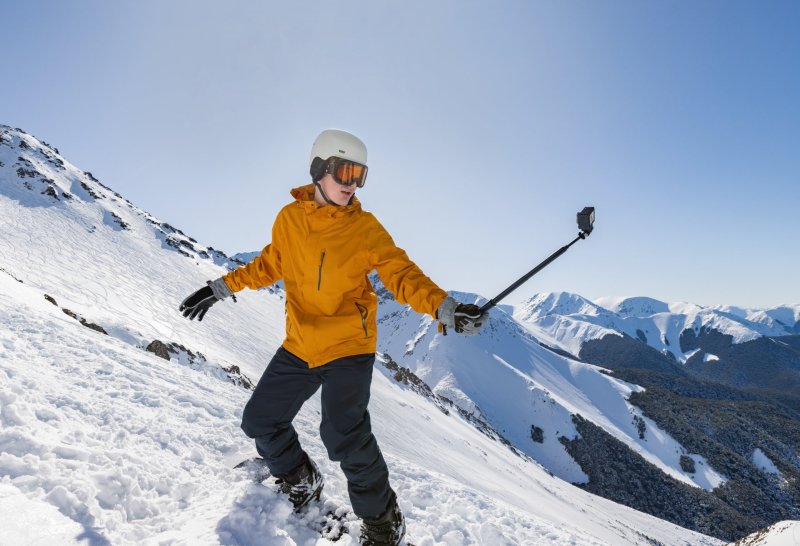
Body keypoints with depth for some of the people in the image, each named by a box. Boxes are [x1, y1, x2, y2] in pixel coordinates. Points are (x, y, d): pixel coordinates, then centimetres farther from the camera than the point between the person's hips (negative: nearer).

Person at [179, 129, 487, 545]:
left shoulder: (366, 227, -10)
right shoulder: (289, 218, 0)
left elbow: (403, 276, -14)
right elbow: (270, 265, 15)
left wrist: (444, 308, -30)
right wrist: (221, 288, 14)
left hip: (348, 346, -5)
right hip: (299, 346, 5)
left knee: (344, 436, -16)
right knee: (260, 422, 13)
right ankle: (301, 480, 42)